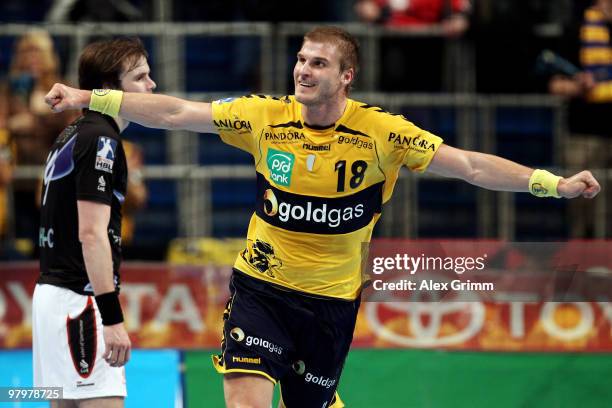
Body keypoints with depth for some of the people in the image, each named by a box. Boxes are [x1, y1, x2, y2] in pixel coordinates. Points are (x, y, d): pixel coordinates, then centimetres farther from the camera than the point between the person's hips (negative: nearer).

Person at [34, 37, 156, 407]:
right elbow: (92, 233, -20)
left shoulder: (74, 136, 18)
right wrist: (113, 318, -23)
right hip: (81, 298, -10)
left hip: (53, 291, 10)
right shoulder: (101, 140, -13)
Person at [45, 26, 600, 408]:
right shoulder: (267, 116, -7)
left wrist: (551, 183, -20)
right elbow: (177, 114, -5)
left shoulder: (383, 132, -11)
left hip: (331, 298, 0)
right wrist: (90, 99, -10)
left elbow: (470, 165, -11)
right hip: (261, 286, 0)